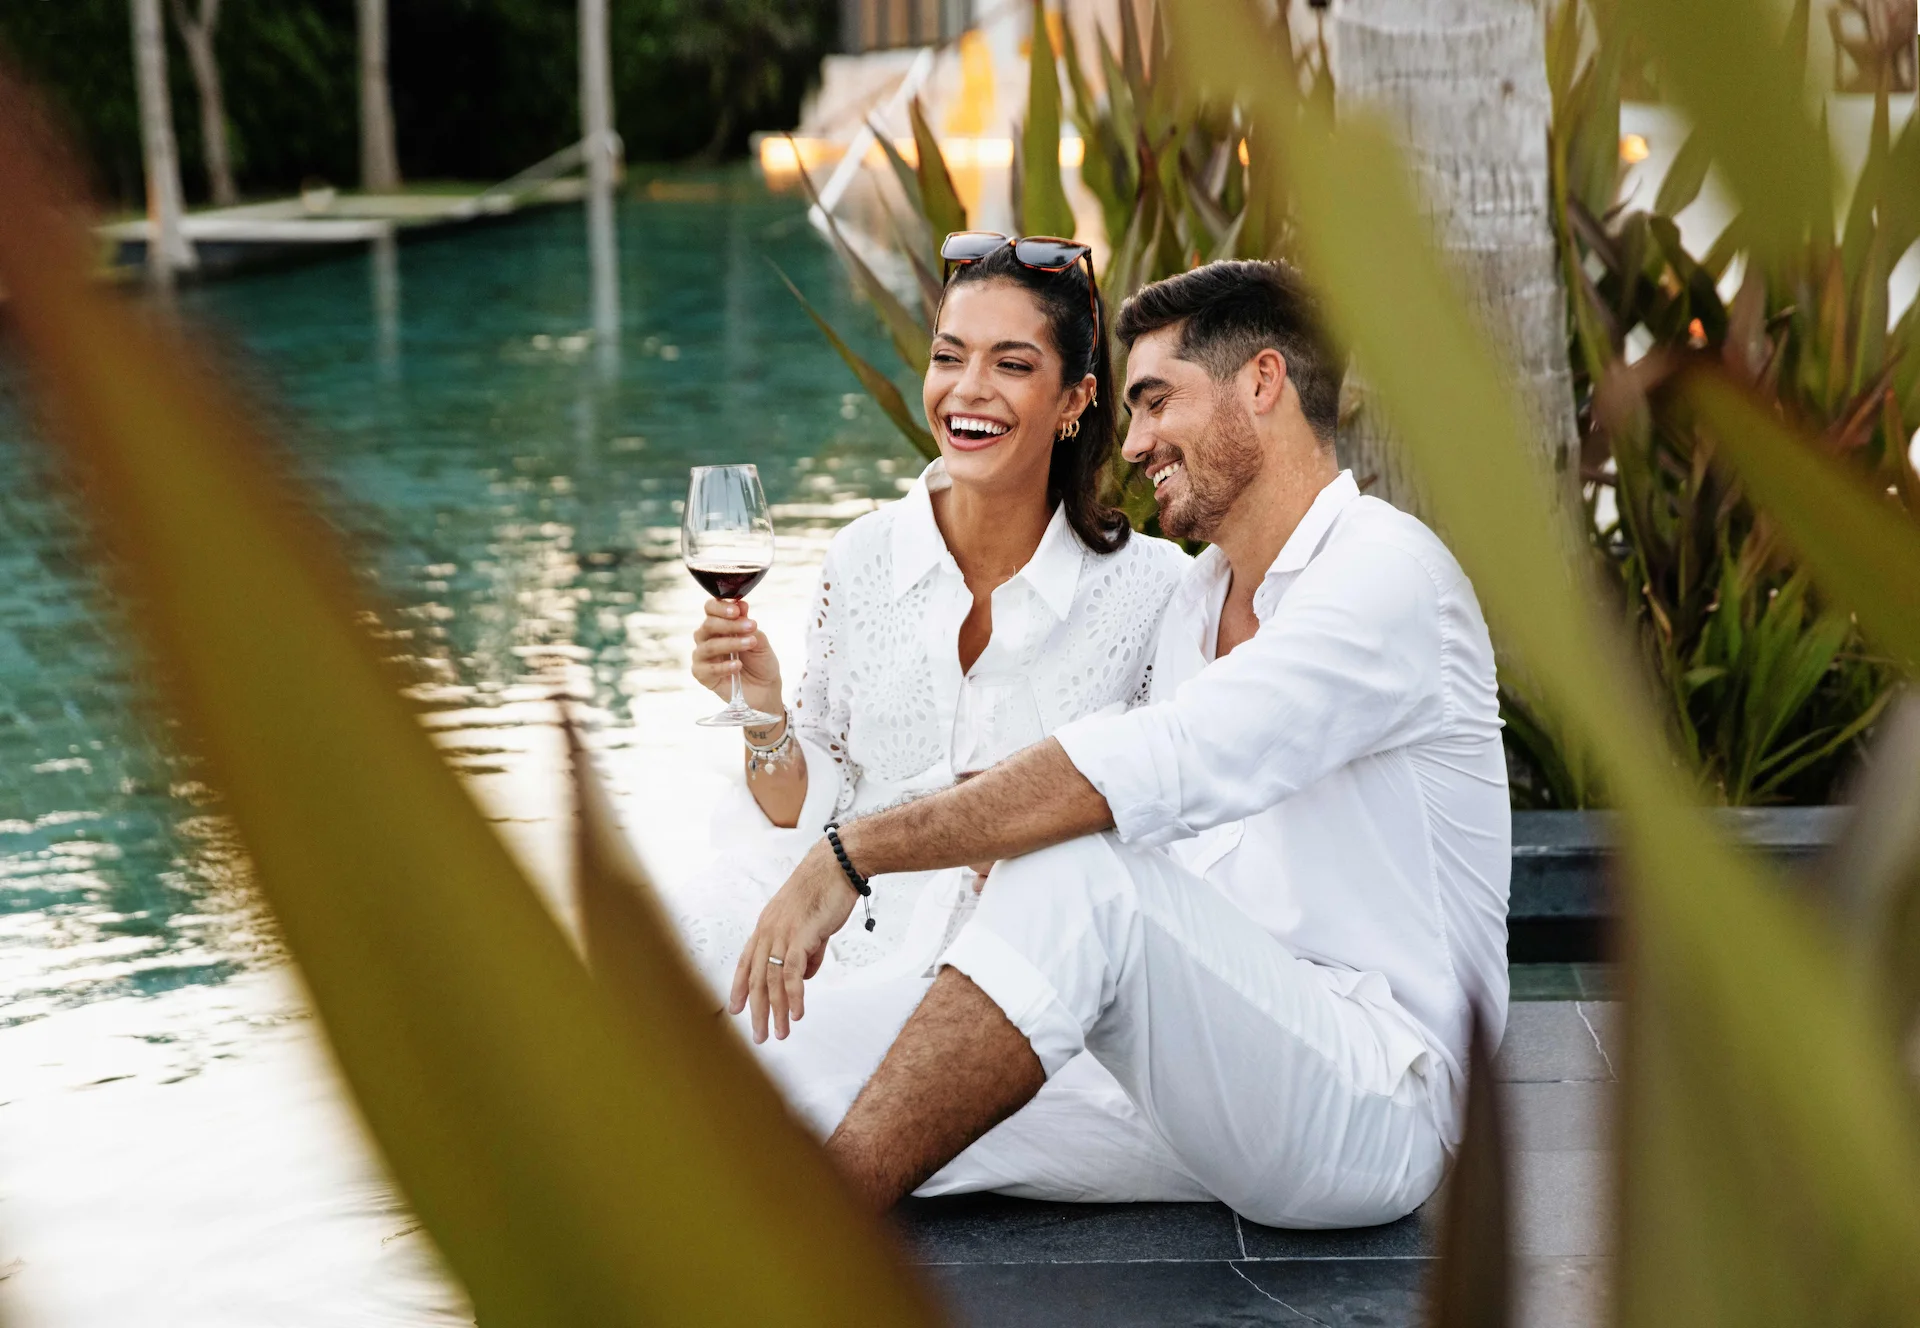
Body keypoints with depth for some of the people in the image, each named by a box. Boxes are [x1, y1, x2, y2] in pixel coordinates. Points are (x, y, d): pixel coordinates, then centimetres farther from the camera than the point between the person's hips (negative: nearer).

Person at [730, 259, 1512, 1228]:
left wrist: (854, 853, -27)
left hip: (1373, 1107, -8)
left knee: (1083, 871, -34)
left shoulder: (1386, 574, -11)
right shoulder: (1199, 598, 20)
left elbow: (1148, 769, -26)